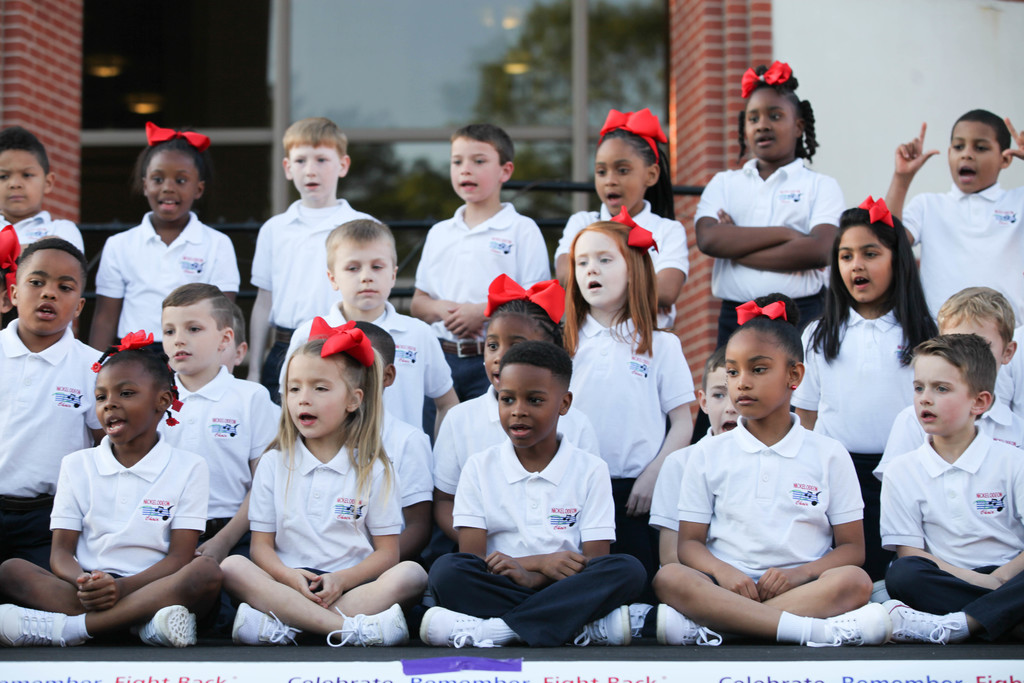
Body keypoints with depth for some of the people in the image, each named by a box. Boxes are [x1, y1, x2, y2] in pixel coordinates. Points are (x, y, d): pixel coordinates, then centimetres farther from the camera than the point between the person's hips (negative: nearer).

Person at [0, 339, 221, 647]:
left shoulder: (188, 468, 8)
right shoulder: (77, 465, 16)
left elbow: (180, 556, -2)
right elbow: (61, 552, 7)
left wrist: (121, 587, -21)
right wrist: (84, 584, -18)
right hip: (89, 591, 2)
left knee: (205, 572, -33)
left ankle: (59, 628, -37)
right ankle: (146, 625, -36)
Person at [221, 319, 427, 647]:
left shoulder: (372, 469, 10)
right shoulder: (274, 464, 13)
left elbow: (387, 552, 4)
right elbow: (261, 546, 7)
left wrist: (341, 580, -15)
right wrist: (290, 578, -16)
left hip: (352, 584, 0)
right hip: (290, 583, 1)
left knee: (411, 574, -28)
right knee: (231, 567, -27)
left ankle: (278, 626, -37)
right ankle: (350, 628, -39)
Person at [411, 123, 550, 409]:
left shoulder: (522, 231, 1)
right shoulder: (439, 233, 16)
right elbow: (418, 302, 18)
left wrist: (483, 312, -16)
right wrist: (441, 309, -5)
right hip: (441, 357, 4)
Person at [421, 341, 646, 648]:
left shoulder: (590, 470, 9)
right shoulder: (480, 467, 10)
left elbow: (595, 562, -1)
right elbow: (471, 560, 0)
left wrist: (532, 577, -19)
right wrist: (540, 561, -15)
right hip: (496, 590, 0)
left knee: (628, 570, -29)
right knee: (446, 569, -29)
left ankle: (487, 628, -31)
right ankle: (586, 626, -31)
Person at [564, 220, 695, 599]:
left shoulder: (660, 345, 3)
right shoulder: (568, 343, 8)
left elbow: (682, 424, 2)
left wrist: (652, 477, -8)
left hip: (636, 493, -2)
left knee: (640, 593, 0)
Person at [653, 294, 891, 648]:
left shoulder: (829, 455, 12)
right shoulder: (708, 454, 15)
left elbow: (852, 548, 8)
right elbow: (689, 543, 9)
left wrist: (800, 573, -13)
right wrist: (722, 572, -15)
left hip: (801, 587, 0)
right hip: (729, 585, 0)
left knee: (855, 581, -32)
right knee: (669, 578, -31)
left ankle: (702, 628, -38)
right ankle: (819, 629, -41)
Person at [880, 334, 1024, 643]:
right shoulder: (902, 470, 8)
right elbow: (908, 550, 0)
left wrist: (999, 577, -21)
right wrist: (974, 579, -14)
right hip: (949, 580, 1)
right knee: (902, 574, -32)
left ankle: (952, 625, -38)